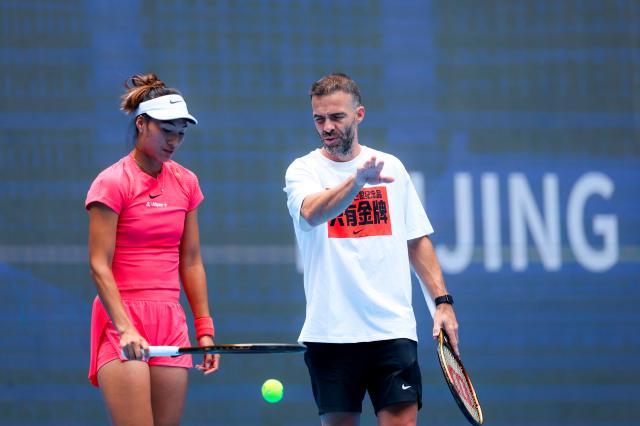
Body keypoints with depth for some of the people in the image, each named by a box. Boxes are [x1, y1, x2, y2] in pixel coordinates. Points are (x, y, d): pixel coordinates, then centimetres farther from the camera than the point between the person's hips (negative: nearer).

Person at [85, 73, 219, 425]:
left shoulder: (186, 183, 11)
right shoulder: (112, 183, -6)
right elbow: (99, 265, -10)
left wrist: (204, 329, 12)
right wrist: (125, 329, -20)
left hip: (170, 323, 6)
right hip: (121, 319, -6)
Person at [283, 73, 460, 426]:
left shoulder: (392, 168, 10)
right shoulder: (304, 170, 0)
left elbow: (417, 240, 17)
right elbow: (312, 212, -23)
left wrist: (442, 301, 9)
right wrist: (357, 179, -40)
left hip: (393, 329, 1)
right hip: (331, 331, -1)